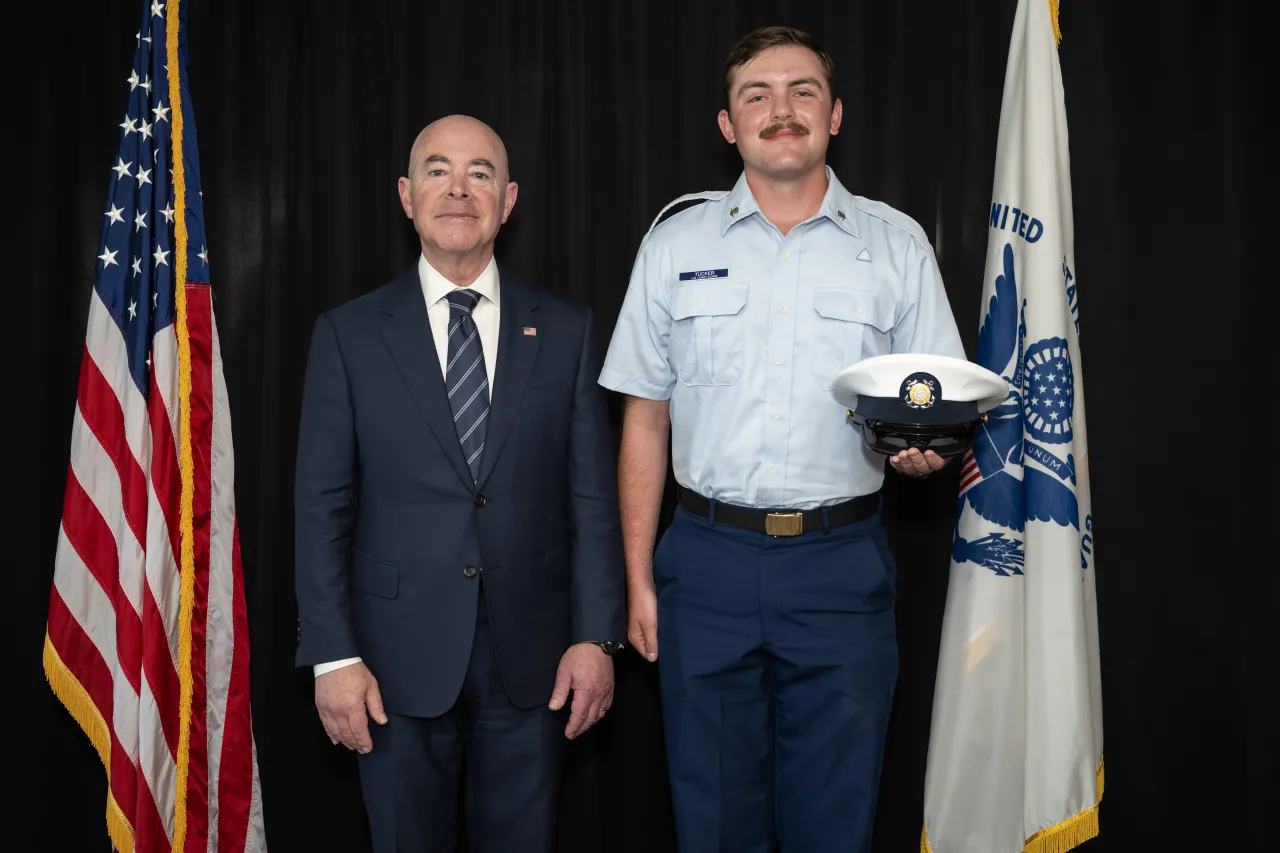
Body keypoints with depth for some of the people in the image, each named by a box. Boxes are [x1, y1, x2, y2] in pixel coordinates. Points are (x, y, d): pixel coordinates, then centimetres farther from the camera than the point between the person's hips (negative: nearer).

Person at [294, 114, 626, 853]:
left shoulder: (567, 330, 4)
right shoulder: (349, 334, 1)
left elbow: (593, 495, 2)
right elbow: (322, 506, -1)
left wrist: (597, 635, -4)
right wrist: (333, 655, -6)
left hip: (531, 656, 1)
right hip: (399, 656, 0)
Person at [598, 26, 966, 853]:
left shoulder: (897, 244, 4)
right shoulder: (676, 243, 5)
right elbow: (645, 420, 7)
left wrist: (925, 444, -17)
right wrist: (638, 581, 4)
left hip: (843, 566, 0)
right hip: (709, 560, 1)